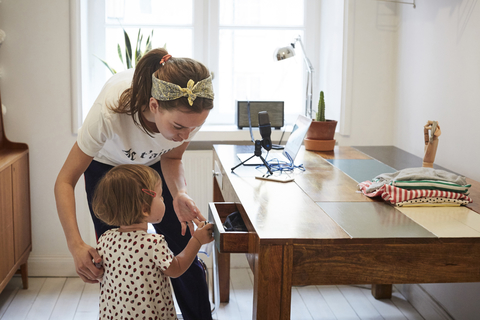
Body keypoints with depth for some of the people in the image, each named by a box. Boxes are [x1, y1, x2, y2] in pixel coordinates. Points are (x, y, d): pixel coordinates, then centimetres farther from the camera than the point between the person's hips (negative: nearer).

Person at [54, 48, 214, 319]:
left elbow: (171, 158, -12)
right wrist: (76, 244, -42)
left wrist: (179, 195, -32)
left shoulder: (192, 111, -34)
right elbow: (65, 181, -31)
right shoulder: (111, 109, -43)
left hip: (154, 165, 2)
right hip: (107, 167, -2)